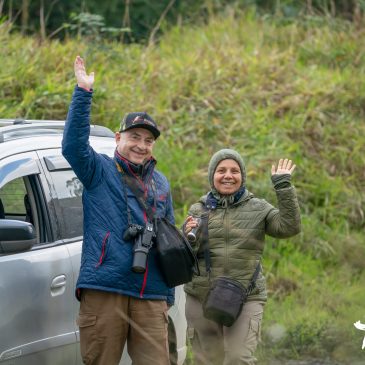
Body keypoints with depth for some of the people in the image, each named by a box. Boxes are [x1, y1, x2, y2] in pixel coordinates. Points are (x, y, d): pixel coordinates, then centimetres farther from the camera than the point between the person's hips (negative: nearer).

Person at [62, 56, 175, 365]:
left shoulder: (161, 185, 20)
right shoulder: (100, 172, 6)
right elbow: (73, 145, -14)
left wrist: (169, 295, 20)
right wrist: (83, 93, -20)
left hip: (151, 296, 4)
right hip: (103, 290, -4)